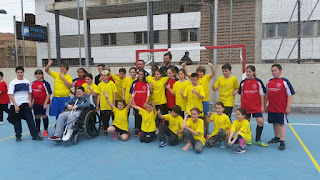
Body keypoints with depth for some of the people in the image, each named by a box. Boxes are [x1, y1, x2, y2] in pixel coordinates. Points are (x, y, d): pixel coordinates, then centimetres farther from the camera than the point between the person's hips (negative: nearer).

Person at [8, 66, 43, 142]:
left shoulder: (27, 82, 6)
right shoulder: (13, 82, -4)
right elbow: (10, 95, -7)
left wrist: (30, 101, -1)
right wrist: (15, 105, -13)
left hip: (26, 104, 2)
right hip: (16, 105, -2)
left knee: (30, 120, -1)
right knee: (17, 121, 8)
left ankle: (35, 135, 4)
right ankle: (18, 136, 21)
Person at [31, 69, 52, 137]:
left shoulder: (45, 83, -11)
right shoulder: (33, 83, 7)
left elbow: (49, 94, -11)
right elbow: (31, 93, 17)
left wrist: (45, 103, -15)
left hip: (44, 104, -6)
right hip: (36, 103, 6)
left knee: (44, 116, 2)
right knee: (37, 117, 13)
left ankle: (45, 131, 14)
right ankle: (37, 130, 27)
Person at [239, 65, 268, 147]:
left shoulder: (258, 82, -1)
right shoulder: (243, 83, 4)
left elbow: (262, 95, 2)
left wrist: (262, 106, -2)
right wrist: (241, 106, 10)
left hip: (256, 106, -1)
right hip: (245, 106, 2)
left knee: (260, 122, -8)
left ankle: (258, 140, 7)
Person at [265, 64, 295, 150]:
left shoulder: (285, 82, -7)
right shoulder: (269, 82, 7)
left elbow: (289, 95, -7)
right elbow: (267, 95, 15)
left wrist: (288, 107, -11)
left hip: (281, 108, -5)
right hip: (271, 108, 5)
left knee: (282, 123, -2)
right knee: (275, 123, 16)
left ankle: (282, 142, 3)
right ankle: (277, 138, 33)